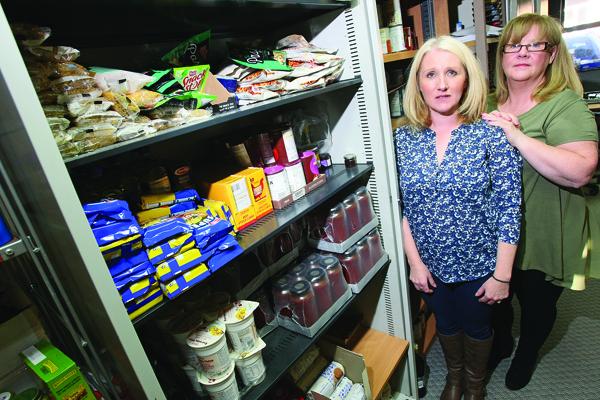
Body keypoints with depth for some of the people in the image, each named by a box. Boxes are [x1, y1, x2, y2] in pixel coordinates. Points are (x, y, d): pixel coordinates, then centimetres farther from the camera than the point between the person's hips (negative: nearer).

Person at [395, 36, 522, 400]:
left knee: (477, 325, 23)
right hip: (430, 264, 2)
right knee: (445, 321, 25)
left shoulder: (491, 135, -16)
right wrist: (415, 261, -6)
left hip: (479, 264, -2)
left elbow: (510, 208, -13)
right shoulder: (403, 139, -9)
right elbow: (398, 206, -4)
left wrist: (502, 274, -11)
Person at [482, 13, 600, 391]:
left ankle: (526, 355, 49)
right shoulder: (490, 105, 3)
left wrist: (514, 134, -32)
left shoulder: (567, 106, -15)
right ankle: (501, 341, 53)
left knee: (537, 305, 19)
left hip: (542, 241, -4)